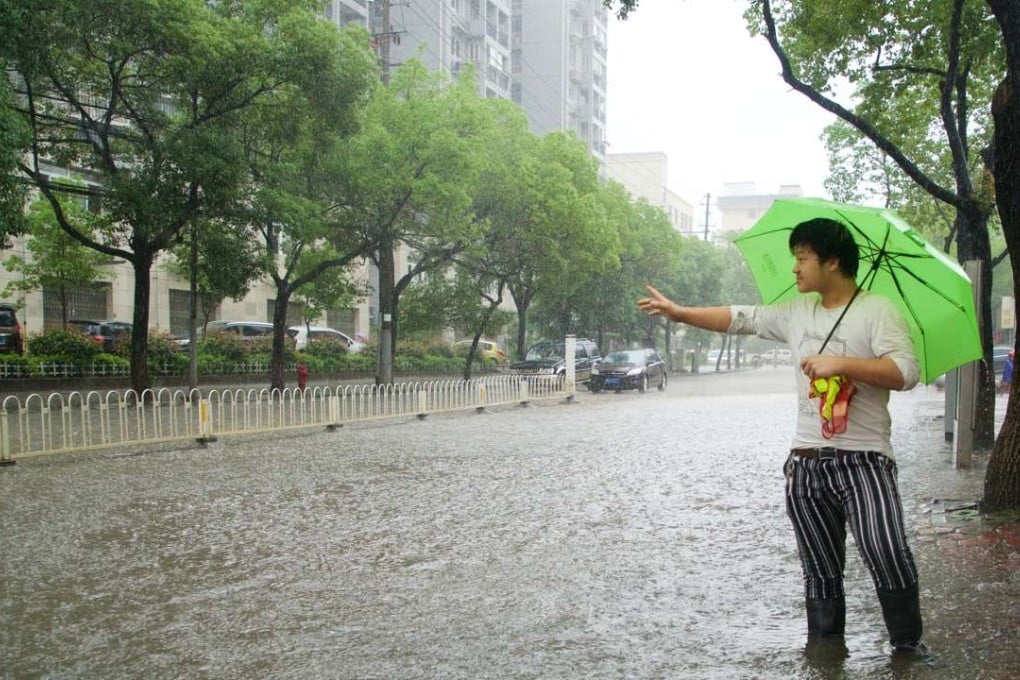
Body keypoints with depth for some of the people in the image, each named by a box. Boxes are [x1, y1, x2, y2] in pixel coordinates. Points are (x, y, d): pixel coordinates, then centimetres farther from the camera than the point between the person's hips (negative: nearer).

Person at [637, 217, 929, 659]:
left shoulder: (877, 311, -5)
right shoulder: (796, 312, 13)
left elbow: (907, 372, -15)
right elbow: (741, 318, 17)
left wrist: (840, 363, -20)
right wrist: (679, 312, 14)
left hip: (863, 460, -5)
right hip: (805, 464, 6)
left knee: (888, 557, -18)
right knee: (820, 572, 10)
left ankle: (907, 645, 2)